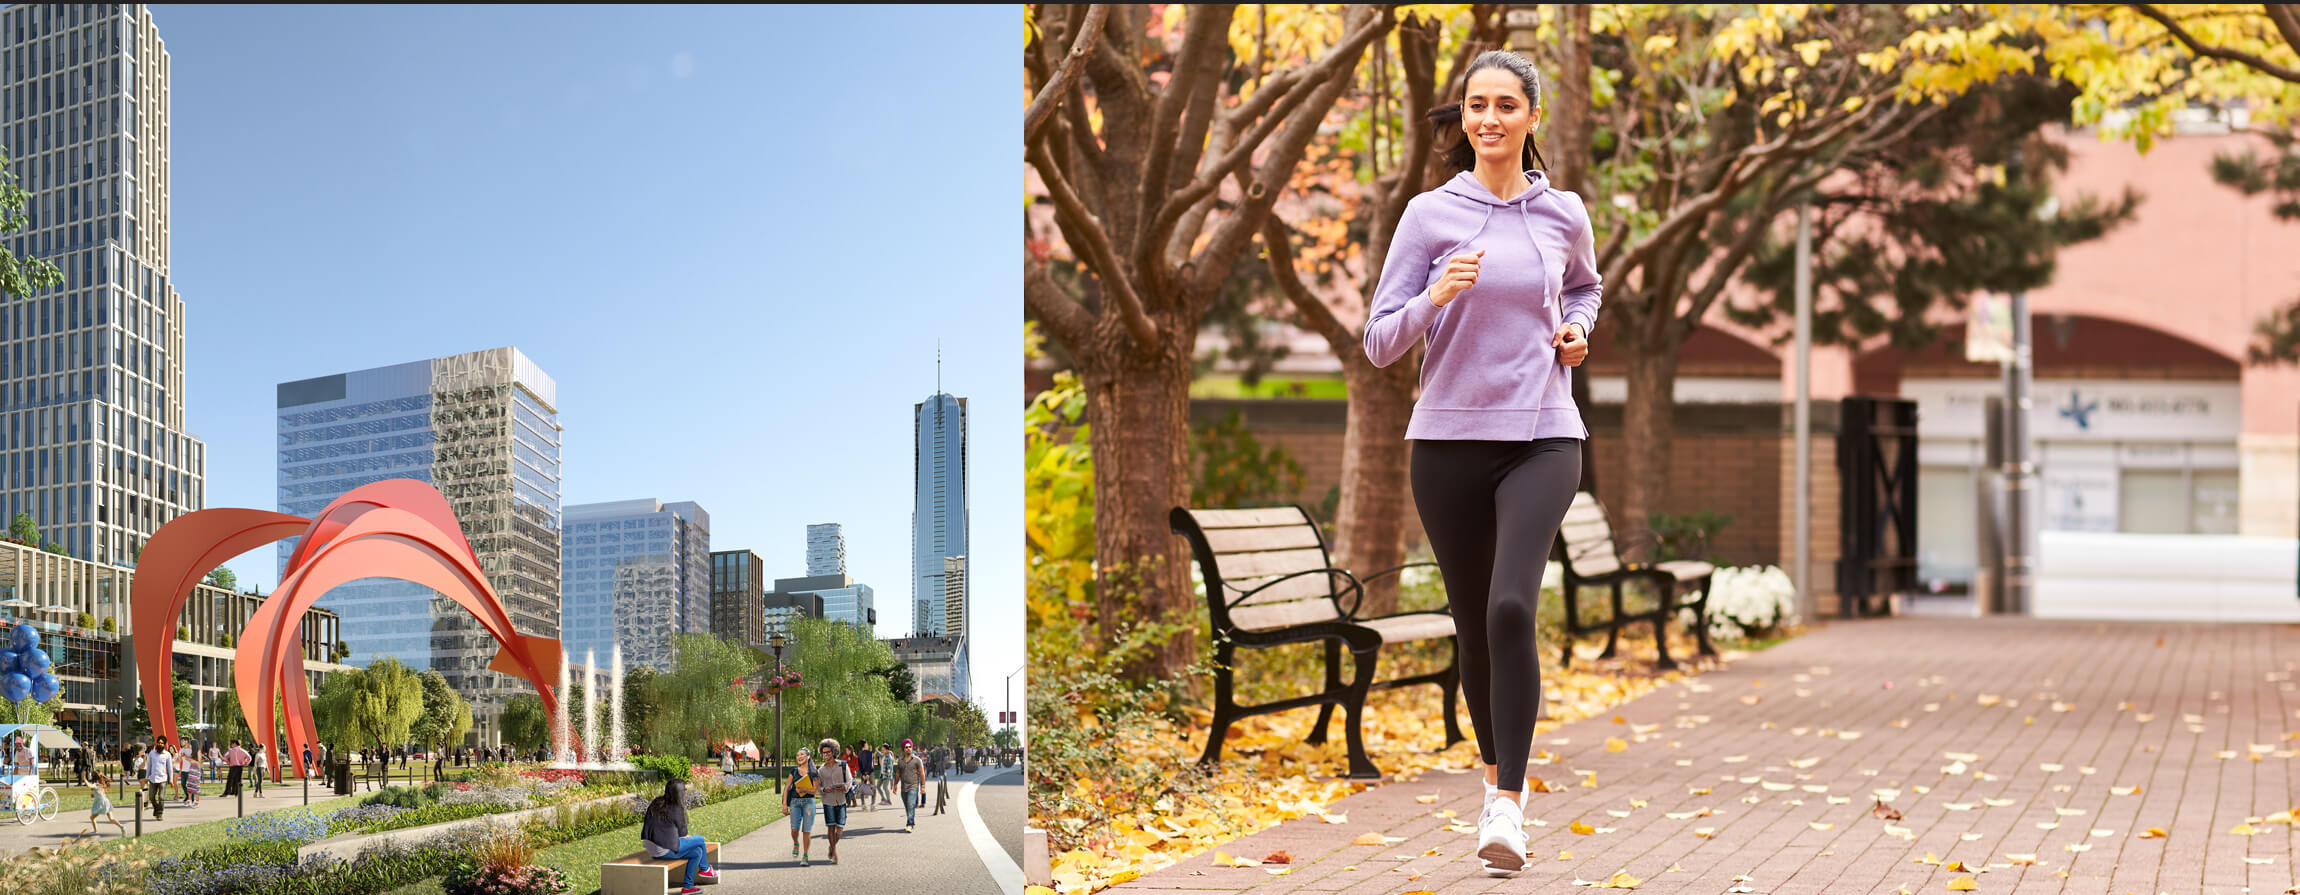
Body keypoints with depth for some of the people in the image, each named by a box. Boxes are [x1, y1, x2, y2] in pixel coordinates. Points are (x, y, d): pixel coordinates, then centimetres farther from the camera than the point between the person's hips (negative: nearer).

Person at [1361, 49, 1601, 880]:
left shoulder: (1564, 214, 5)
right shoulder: (1430, 214, -1)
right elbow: (1379, 343, -2)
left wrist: (1576, 329, 7)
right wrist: (1434, 297, -20)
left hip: (1543, 439, 0)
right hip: (1449, 438, 1)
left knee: (1512, 607, -21)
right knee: (1474, 624, 10)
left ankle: (1509, 806, -15)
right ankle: (1496, 772, 34)